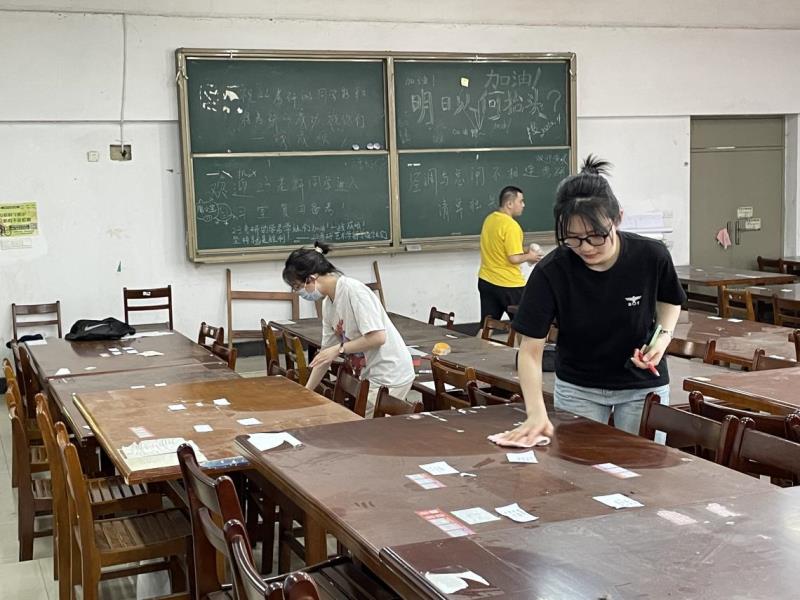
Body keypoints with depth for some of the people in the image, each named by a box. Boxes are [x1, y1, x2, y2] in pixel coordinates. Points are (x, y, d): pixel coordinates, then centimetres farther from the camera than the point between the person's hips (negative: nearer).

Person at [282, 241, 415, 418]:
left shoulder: (353, 290, -20)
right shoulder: (328, 304, 7)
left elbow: (377, 337, -24)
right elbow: (326, 352, 14)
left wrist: (340, 349, -16)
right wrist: (306, 391, 14)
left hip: (389, 377, -8)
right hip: (370, 375, 8)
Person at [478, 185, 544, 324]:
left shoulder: (489, 219, 7)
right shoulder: (511, 225, -19)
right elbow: (514, 258, -22)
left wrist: (523, 252, 12)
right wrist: (529, 256, -3)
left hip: (486, 280, 8)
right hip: (508, 285, -7)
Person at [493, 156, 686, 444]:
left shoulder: (651, 256, -19)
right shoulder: (550, 272, -23)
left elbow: (669, 301, 4)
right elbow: (531, 349, -19)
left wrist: (664, 335, -16)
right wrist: (537, 413, -32)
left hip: (642, 386, 1)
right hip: (577, 388, 0)